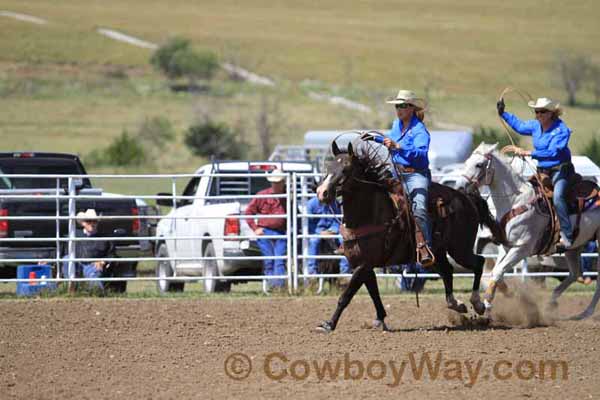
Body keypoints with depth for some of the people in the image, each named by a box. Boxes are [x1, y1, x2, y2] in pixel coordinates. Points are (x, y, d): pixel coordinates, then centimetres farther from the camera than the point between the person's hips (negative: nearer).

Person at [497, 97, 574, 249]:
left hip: (560, 169, -9)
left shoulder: (561, 130, -17)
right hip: (542, 171, 9)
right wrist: (503, 114, 28)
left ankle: (567, 237, -33)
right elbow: (520, 126, 28)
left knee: (557, 196, -30)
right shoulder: (536, 126, 6)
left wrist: (529, 153, -33)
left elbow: (553, 152, -28)